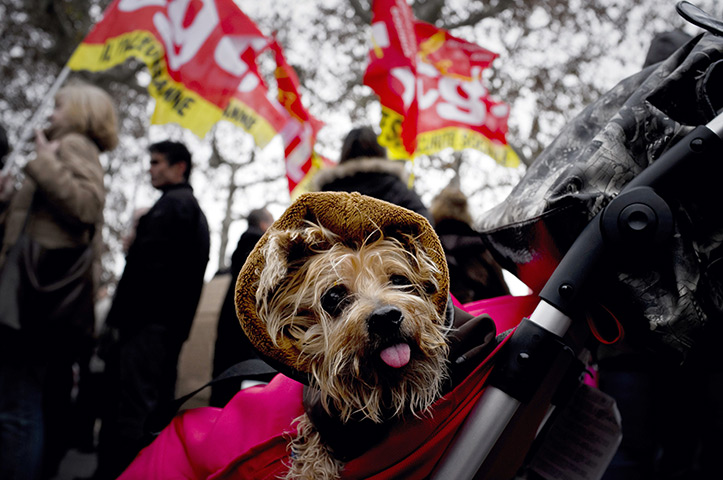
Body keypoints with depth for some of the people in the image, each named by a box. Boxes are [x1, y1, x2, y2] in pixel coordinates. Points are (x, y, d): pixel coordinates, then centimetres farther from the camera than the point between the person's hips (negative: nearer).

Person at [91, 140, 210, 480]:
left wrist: (118, 317, -13)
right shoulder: (195, 211, 25)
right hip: (172, 325, 10)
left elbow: (146, 264, -16)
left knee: (132, 406, -14)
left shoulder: (171, 204, -6)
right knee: (155, 407, 11)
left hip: (148, 321, -10)